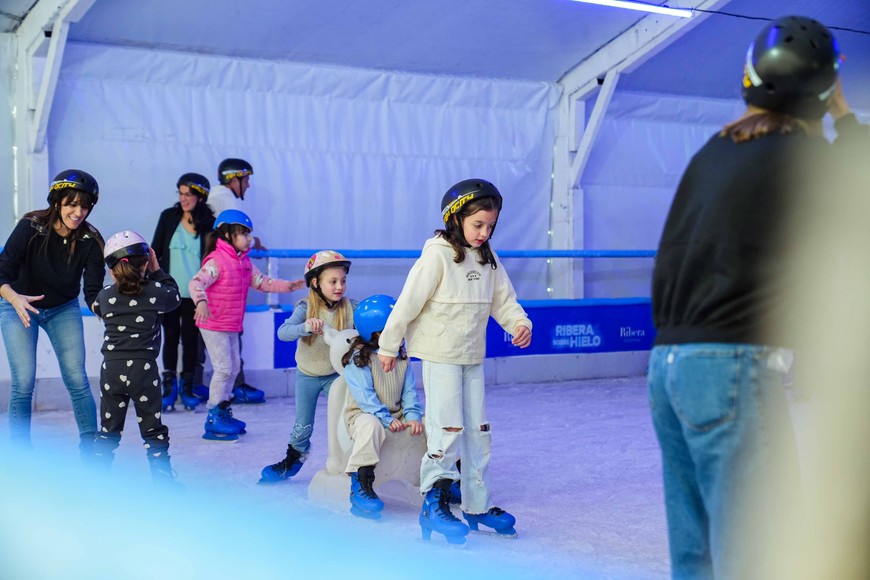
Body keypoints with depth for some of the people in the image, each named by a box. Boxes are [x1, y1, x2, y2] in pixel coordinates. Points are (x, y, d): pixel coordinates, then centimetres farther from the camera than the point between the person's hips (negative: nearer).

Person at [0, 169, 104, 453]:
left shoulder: (90, 240, -18)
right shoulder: (30, 228, -24)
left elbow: (93, 291, -18)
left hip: (63, 309, 2)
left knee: (77, 379, -6)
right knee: (23, 382, -10)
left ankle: (91, 450, 6)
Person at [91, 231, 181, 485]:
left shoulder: (105, 296, 2)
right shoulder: (156, 292, -5)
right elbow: (175, 295, 16)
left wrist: (117, 281, 23)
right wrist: (156, 270, 17)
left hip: (111, 369, 2)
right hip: (143, 369, -2)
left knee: (108, 429, 13)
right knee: (153, 429, 7)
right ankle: (162, 477, 8)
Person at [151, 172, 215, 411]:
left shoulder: (210, 225, -6)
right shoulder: (169, 217, -1)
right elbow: (155, 251, 6)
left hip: (194, 295, -1)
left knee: (190, 339, 6)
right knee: (170, 337, 8)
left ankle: (187, 388, 19)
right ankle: (169, 386, 18)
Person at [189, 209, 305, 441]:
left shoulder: (244, 262, 9)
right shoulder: (216, 261, -18)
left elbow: (262, 282, 17)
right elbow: (196, 283, -30)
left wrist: (288, 286, 7)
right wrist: (201, 302, -49)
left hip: (232, 326, 9)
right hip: (214, 325, -9)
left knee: (233, 368, 15)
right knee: (223, 368, -9)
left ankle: (223, 413, 27)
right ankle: (213, 419, 0)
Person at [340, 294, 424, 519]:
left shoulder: (401, 354, 9)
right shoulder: (358, 357, -12)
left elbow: (408, 390, 5)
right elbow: (364, 396, -19)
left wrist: (412, 415, -13)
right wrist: (387, 419, -29)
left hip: (397, 414, 6)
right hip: (363, 413, -6)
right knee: (371, 425, -41)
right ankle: (361, 487, -38)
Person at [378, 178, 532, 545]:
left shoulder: (488, 259, 6)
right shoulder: (437, 255, -15)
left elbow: (503, 299, 8)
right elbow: (408, 303, -14)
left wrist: (519, 323, -13)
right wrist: (389, 347, -10)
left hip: (472, 356, 7)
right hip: (439, 354, -7)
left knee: (478, 430, 10)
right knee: (448, 429, -10)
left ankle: (478, 505, 20)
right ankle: (434, 505, 0)